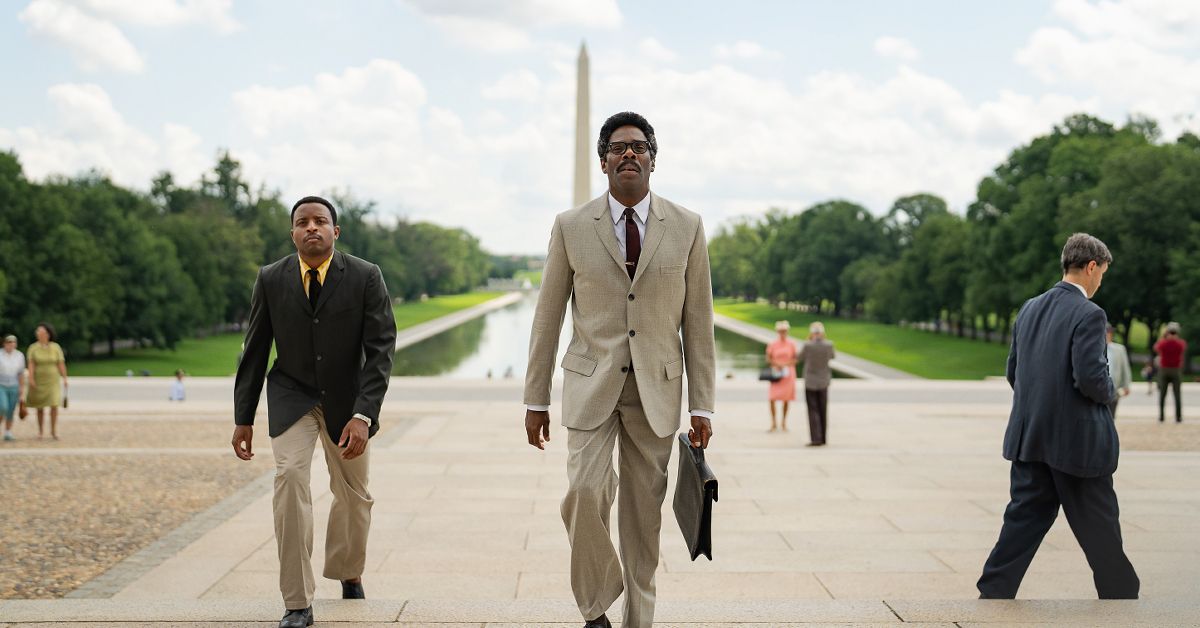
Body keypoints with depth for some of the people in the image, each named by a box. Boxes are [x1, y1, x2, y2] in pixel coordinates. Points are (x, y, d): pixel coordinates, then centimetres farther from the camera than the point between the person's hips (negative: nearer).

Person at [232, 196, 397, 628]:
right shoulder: (271, 279, -9)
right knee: (290, 477, -22)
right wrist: (243, 418, -2)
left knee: (353, 494, 14)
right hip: (292, 396, 0)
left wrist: (363, 415, -27)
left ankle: (348, 572, 44)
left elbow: (381, 349, -18)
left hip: (347, 398, 1)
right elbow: (254, 351, -1)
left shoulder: (366, 277, -15)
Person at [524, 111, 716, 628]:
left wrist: (702, 407, 1)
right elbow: (547, 318, 5)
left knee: (644, 512, 4)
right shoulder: (571, 227, 1)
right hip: (591, 385, -1)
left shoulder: (686, 228, 2)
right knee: (584, 493, -17)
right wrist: (535, 400, 3)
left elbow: (698, 323, 4)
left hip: (657, 389, 1)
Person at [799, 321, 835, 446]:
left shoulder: (808, 346, -18)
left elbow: (800, 358, 0)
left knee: (813, 411, 0)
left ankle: (816, 439, -6)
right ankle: (823, 438, 19)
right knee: (823, 411, 14)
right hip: (824, 382, 3)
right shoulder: (828, 345, -10)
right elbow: (833, 357, 10)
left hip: (810, 383, -3)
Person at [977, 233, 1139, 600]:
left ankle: (993, 594, 7)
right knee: (1099, 528, 8)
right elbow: (1090, 377, -22)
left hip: (1029, 437, 7)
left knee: (1025, 518, 10)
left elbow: (1013, 372, 11)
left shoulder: (1030, 309, 7)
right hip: (1077, 441, -6)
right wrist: (1109, 392, -1)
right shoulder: (1089, 315, -16)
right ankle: (1120, 595, 22)